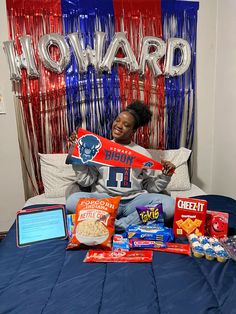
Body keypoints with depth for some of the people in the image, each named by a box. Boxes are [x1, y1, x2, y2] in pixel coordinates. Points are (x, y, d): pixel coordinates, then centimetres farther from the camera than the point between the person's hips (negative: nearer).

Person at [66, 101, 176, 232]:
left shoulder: (142, 153, 11)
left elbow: (150, 186, 9)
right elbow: (86, 181, 3)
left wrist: (165, 176, -8)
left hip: (134, 201, 1)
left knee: (168, 204, -25)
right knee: (73, 200, -29)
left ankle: (117, 226, -23)